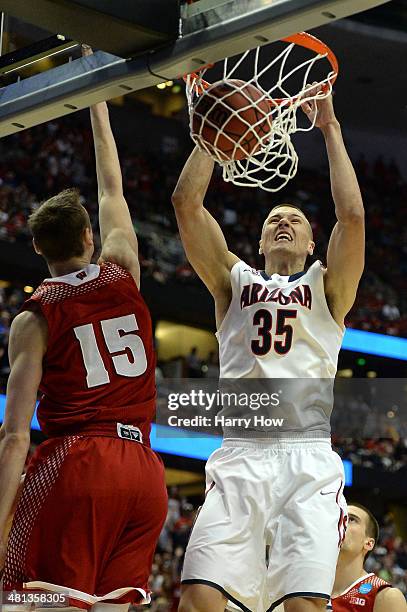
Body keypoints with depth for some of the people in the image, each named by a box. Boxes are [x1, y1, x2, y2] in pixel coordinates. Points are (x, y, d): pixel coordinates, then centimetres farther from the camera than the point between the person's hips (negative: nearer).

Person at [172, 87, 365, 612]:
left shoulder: (326, 287, 19)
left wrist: (330, 130, 6)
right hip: (239, 456, 1)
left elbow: (352, 215, 1)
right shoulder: (235, 281, 23)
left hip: (308, 458, -1)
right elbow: (186, 202, 12)